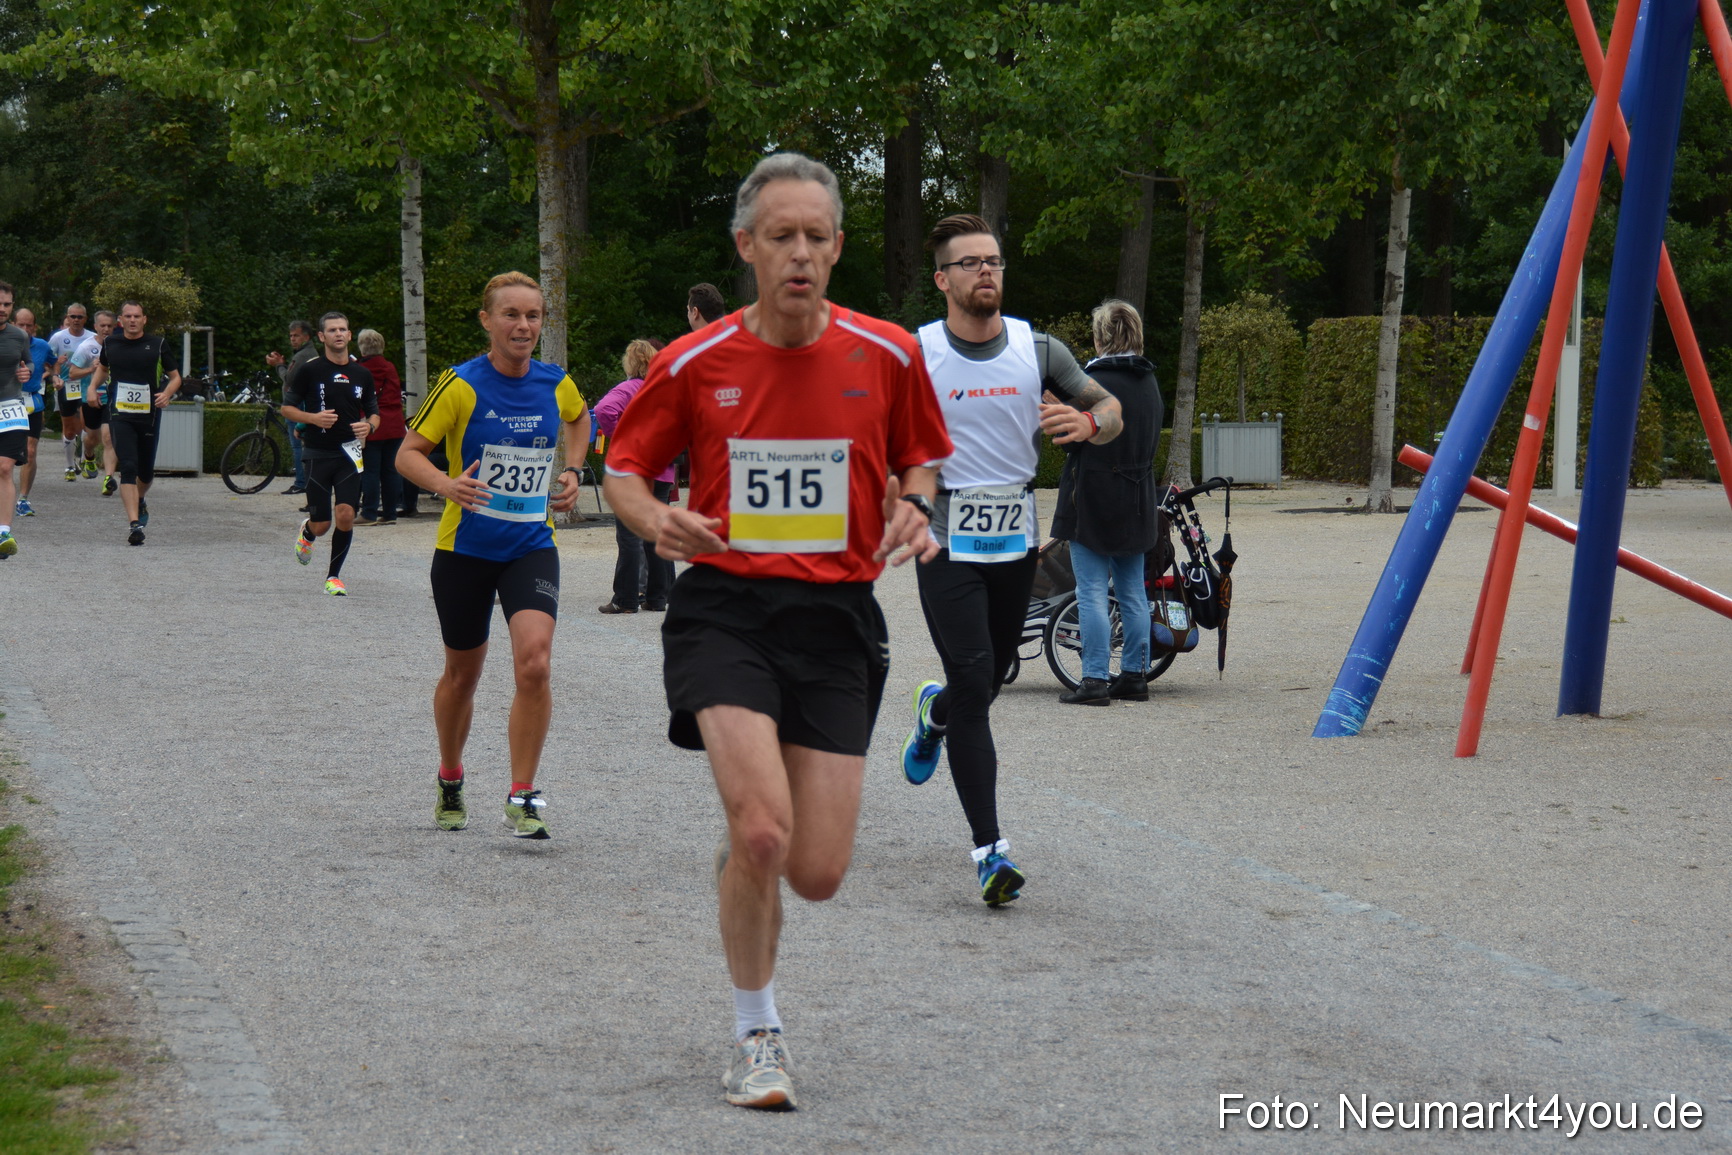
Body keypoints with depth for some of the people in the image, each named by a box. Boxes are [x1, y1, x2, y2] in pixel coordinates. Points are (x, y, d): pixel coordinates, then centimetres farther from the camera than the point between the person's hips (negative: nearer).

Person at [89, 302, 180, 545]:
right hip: (120, 415, -1)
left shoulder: (158, 345, -1)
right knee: (128, 467, -16)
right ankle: (134, 523, -22)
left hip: (149, 415, 1)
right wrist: (93, 387, 8)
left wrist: (167, 393, -15)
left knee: (146, 471, 14)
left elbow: (175, 377, 5)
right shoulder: (110, 344, 5)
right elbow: (102, 368, 26)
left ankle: (140, 502, 47)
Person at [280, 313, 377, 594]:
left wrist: (369, 426, -6)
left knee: (345, 516, -13)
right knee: (321, 524, 0)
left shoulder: (362, 374, 9)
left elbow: (373, 412, 17)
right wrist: (314, 418, -17)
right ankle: (307, 533, 39)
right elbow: (287, 408, 2)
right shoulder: (309, 370, -2)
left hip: (349, 454, 2)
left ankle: (334, 575, 6)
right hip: (318, 453, -2)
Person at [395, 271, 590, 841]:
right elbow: (408, 453, -9)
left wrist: (571, 473, 11)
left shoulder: (557, 384, -1)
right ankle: (450, 783, 39)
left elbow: (578, 418, 24)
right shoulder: (461, 385, -11)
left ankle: (522, 798, -10)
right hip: (465, 548, -1)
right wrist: (447, 484, -28)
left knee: (534, 660, -20)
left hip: (532, 544, 1)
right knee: (462, 673, 13)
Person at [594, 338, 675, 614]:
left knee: (629, 536, -3)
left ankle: (625, 599, -2)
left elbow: (603, 409, -27)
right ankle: (657, 597, 13)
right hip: (663, 474, 6)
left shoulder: (629, 389, -9)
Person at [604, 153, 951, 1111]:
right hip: (725, 609, -2)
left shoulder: (887, 356, 1)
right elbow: (622, 469, 8)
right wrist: (658, 521, -13)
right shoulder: (694, 363, -2)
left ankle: (743, 859, 38)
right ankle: (755, 1033, 3)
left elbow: (917, 460, 15)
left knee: (818, 873, -2)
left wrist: (911, 510, -7)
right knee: (761, 830, -21)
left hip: (836, 618, 2)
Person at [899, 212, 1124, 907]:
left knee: (986, 685, 14)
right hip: (948, 543, -4)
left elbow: (1111, 410, 6)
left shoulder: (1038, 349, 3)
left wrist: (1086, 422, -18)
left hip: (1016, 541, 4)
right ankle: (989, 849, -10)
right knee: (975, 691, -12)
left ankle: (934, 711, 53)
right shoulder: (915, 355, -4)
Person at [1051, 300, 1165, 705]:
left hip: (1094, 500, -7)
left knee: (1092, 592, -5)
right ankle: (1134, 675, 15)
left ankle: (1095, 680, -7)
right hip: (1138, 500, 7)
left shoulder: (1095, 381, -15)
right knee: (1132, 591, 12)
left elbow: (1071, 438, -14)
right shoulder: (1150, 383, 9)